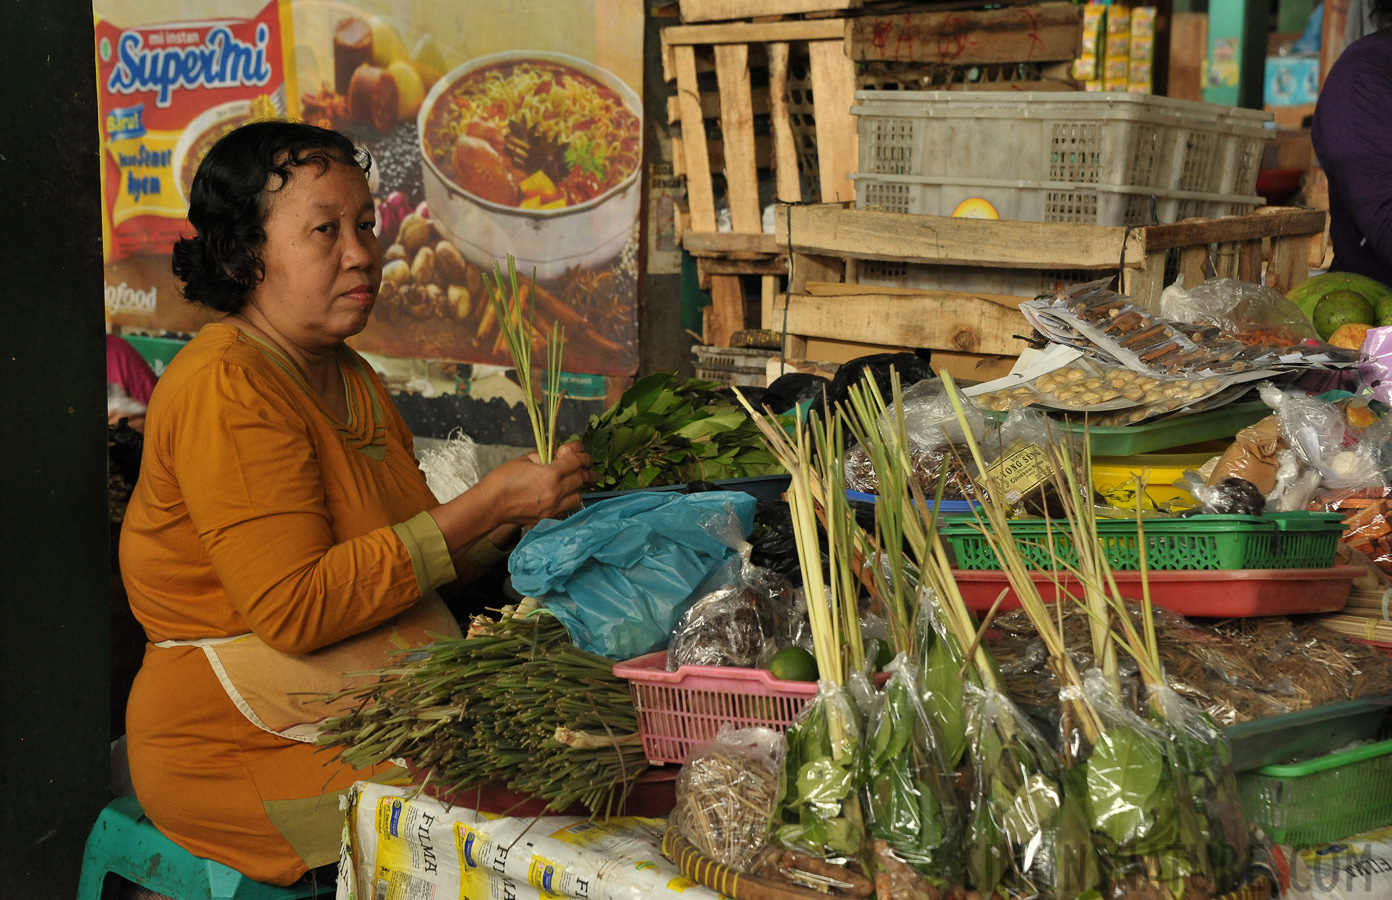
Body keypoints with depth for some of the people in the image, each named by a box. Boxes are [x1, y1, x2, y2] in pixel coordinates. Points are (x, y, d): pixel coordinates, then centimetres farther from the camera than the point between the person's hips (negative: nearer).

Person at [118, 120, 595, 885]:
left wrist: (518, 513, -1)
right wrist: (487, 503, -20)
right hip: (240, 752, -8)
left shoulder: (348, 378, 14)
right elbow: (296, 607, -23)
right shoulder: (225, 391, -16)